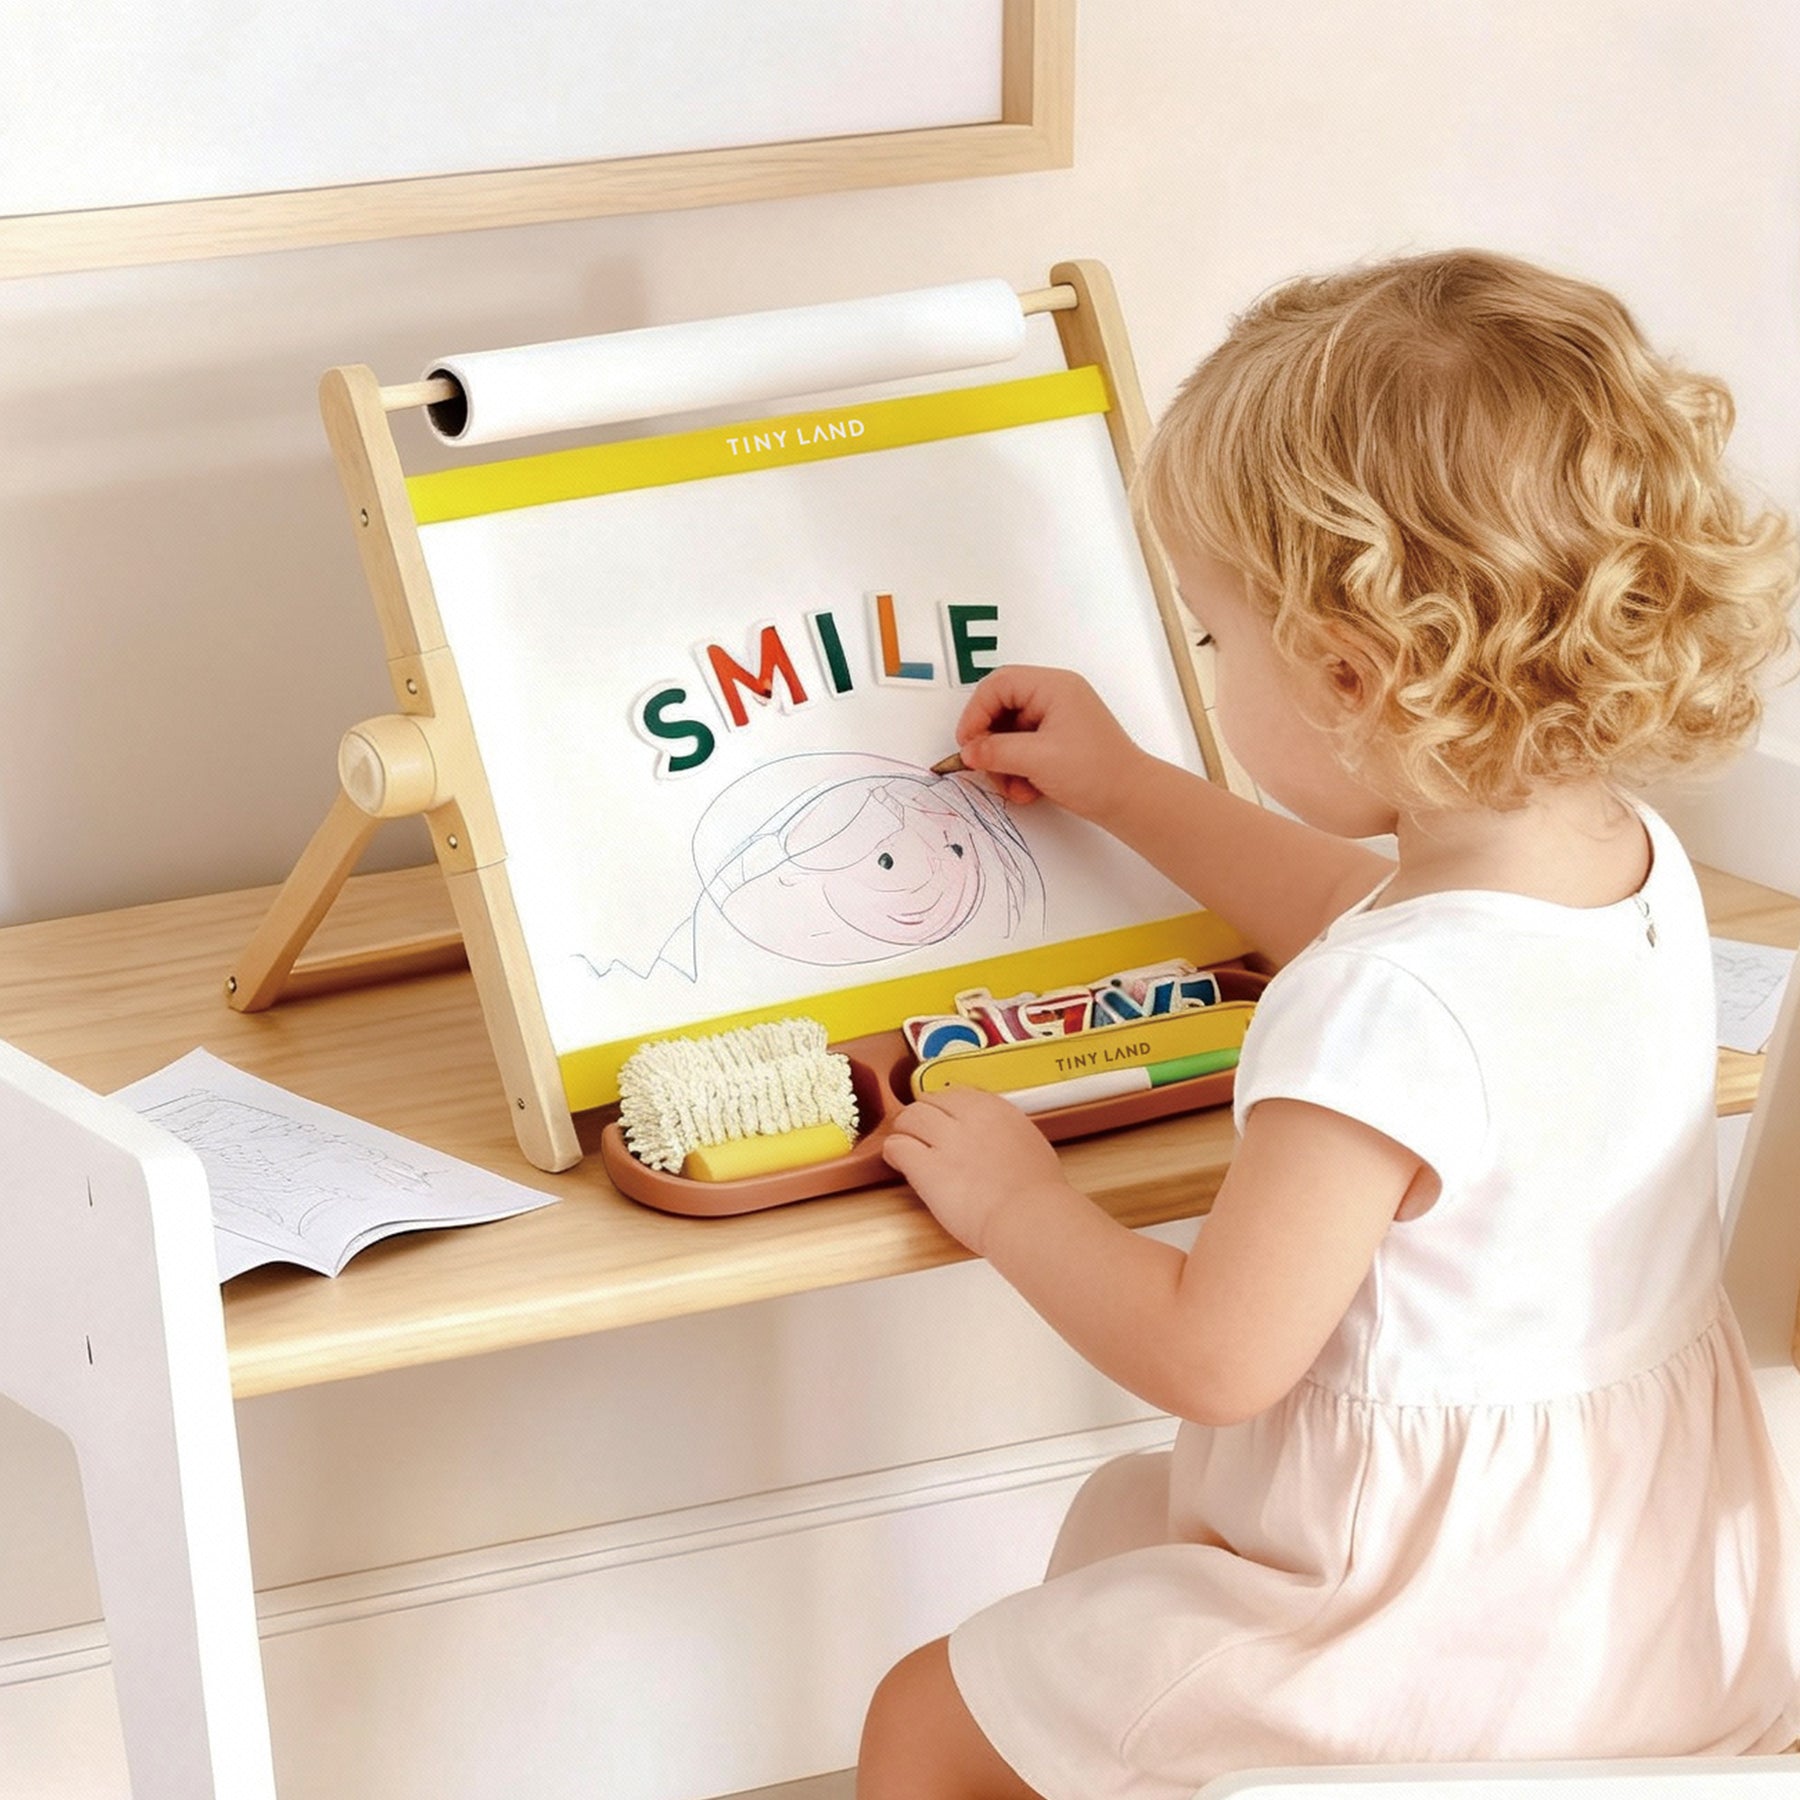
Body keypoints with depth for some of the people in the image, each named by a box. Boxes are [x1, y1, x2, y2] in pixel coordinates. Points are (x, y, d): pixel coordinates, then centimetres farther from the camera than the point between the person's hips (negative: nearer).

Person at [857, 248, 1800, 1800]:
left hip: (1452, 1638, -9)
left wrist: (1012, 1201, -7)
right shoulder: (1639, 860, -4)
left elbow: (1215, 1354, -24)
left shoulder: (1392, 1013, -33)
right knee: (1117, 1516, 31)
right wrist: (1126, 789, 27)